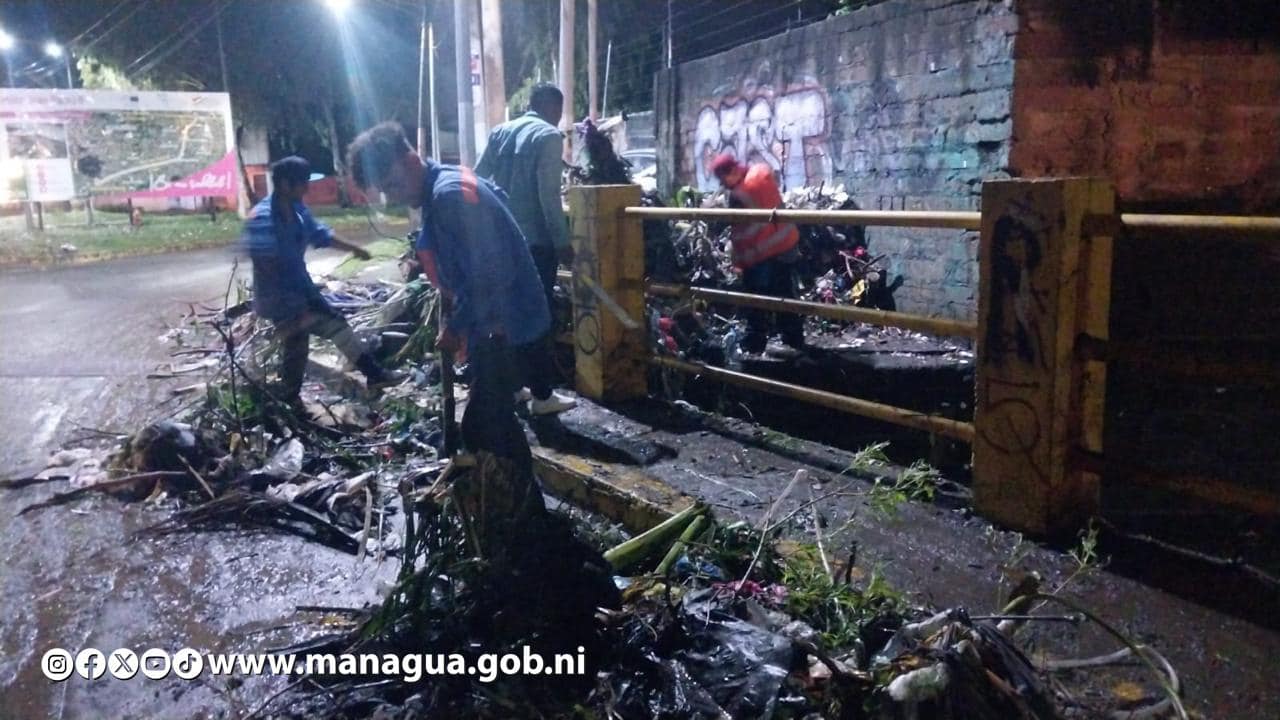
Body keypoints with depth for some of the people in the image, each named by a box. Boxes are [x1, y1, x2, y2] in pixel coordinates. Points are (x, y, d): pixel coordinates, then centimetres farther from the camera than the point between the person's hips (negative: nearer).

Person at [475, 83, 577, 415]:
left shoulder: (499, 132, 12)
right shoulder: (549, 136, -8)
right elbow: (548, 194, -16)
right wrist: (562, 240, -12)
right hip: (536, 240, -7)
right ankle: (541, 395, 3)